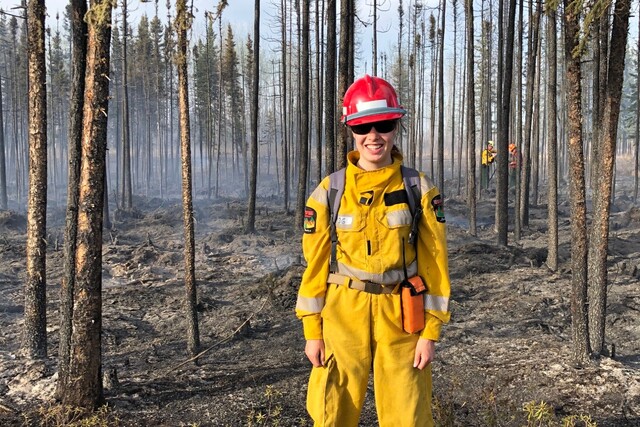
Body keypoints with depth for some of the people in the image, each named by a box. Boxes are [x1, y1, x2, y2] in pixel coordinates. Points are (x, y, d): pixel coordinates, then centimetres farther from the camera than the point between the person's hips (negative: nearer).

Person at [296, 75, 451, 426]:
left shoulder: (419, 189, -1)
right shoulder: (329, 191, -1)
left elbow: (434, 263, 0)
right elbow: (316, 263, 3)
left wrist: (430, 331, -4)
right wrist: (312, 331, 1)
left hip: (400, 318, 0)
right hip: (342, 315, 1)